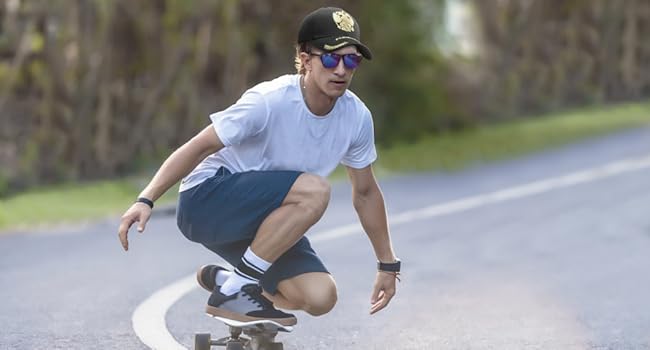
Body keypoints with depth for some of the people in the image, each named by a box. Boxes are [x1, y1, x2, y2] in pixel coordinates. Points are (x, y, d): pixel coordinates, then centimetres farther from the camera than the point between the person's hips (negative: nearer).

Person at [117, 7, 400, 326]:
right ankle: (236, 287, -16)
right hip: (207, 199, -7)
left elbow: (365, 192, 11)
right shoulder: (269, 102, -23)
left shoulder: (356, 117, -5)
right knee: (313, 190, -31)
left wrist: (387, 264, 15)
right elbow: (199, 147, -19)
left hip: (261, 222, 7)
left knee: (320, 298, -15)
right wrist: (146, 200, -29)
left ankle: (222, 279, 12)